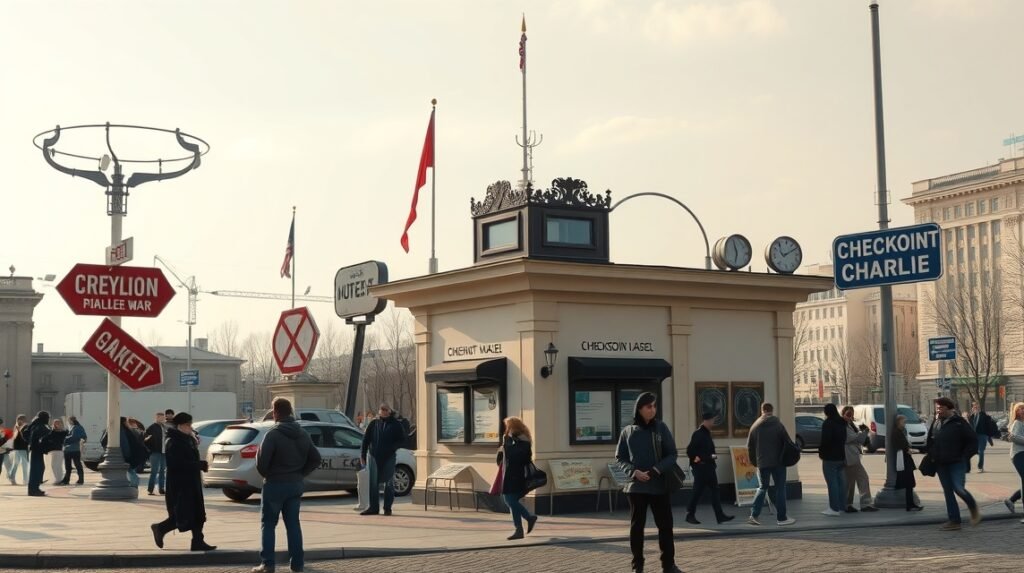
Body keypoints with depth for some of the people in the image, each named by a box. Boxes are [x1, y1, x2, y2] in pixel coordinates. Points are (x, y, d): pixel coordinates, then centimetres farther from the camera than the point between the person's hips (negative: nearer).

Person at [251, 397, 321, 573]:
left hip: (275, 484, -5)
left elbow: (261, 462, -19)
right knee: (293, 523, 12)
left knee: (268, 524, 3)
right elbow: (315, 459, 8)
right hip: (295, 484, 6)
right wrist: (300, 473, 10)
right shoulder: (303, 434, 6)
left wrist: (266, 474, 0)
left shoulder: (273, 434, -15)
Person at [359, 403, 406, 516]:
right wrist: (363, 455, 3)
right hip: (374, 457, 2)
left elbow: (402, 440, 3)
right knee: (373, 483, 3)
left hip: (389, 457, -2)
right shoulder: (374, 423, 8)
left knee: (389, 483, 2)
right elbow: (366, 439, 9)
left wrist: (392, 447, -13)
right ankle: (373, 508, 9)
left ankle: (387, 508, 9)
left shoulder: (395, 424, 4)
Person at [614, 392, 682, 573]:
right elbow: (620, 458, 6)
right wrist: (633, 471, -12)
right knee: (636, 526, 4)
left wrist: (655, 471, -14)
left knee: (665, 525, 3)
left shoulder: (661, 428, 2)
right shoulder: (628, 431, 3)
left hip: (660, 485, 0)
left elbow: (672, 454, 1)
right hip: (636, 486, 0)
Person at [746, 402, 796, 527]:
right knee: (780, 489, 5)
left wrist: (754, 461, 16)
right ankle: (782, 518, 4)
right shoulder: (778, 425, -7)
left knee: (762, 488, 12)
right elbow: (788, 442, -9)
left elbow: (750, 446, 5)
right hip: (778, 462, -3)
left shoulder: (755, 427, 3)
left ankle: (754, 515, -1)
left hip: (762, 463, 3)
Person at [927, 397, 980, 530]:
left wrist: (964, 457, -10)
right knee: (948, 492, 6)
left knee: (958, 488, -18)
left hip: (957, 463, -6)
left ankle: (973, 507, 11)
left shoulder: (959, 422, -7)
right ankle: (954, 521, 11)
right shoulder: (936, 423, 9)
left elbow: (973, 440, -6)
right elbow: (929, 442, 20)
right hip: (941, 465, 6)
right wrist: (932, 455, 7)